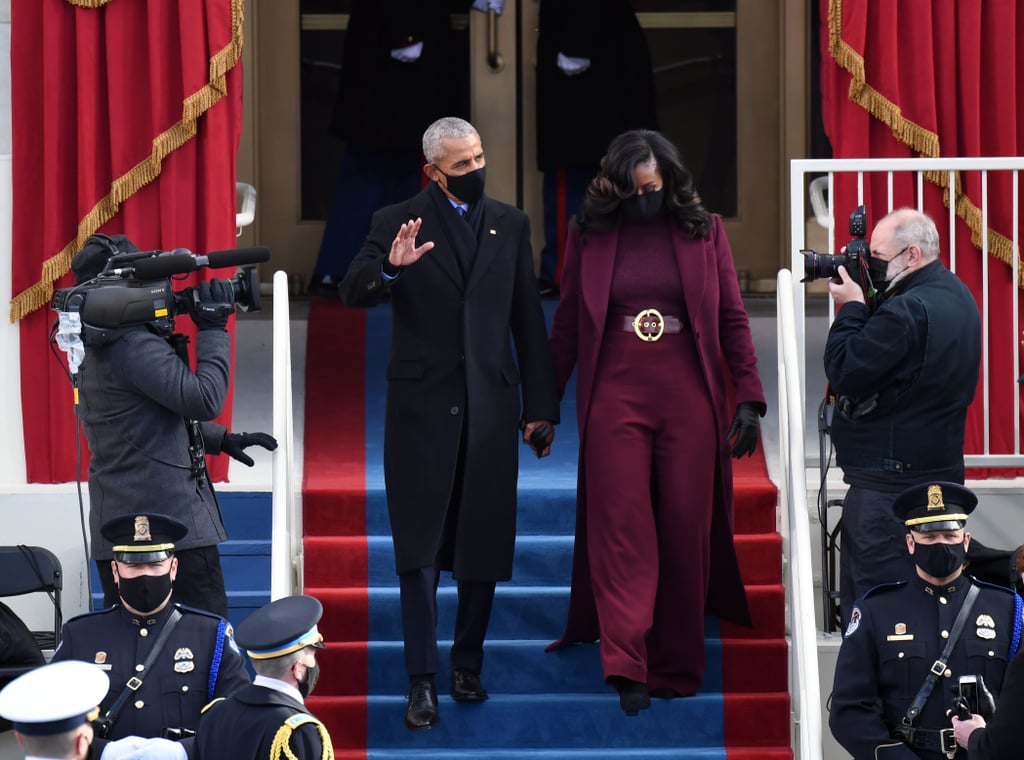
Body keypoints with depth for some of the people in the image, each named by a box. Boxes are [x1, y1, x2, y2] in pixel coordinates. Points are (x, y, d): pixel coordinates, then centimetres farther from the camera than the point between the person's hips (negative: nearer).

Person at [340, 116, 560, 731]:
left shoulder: (511, 225, 10)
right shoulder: (398, 222, 1)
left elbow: (529, 320, 10)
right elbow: (353, 293, -9)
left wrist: (541, 405, 6)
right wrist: (388, 268, -31)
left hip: (491, 406, 3)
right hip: (422, 405, -2)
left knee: (484, 545, 7)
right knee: (421, 548, -4)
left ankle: (469, 665, 21)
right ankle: (423, 682, -3)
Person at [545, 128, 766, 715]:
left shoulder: (704, 232, 5)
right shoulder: (590, 237, 6)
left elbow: (732, 319, 7)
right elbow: (566, 327, 11)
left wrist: (749, 398, 0)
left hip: (688, 399, 1)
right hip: (615, 398, 0)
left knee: (687, 529, 3)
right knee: (621, 526, -8)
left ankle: (678, 663, 13)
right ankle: (627, 665, -12)